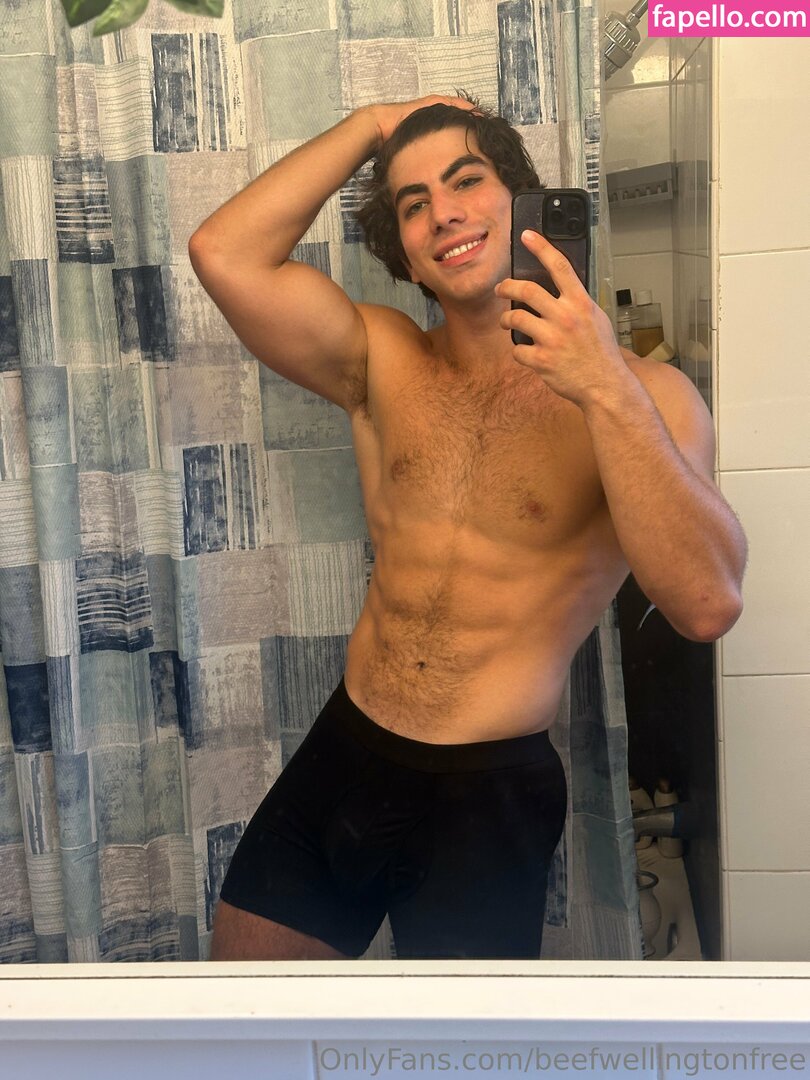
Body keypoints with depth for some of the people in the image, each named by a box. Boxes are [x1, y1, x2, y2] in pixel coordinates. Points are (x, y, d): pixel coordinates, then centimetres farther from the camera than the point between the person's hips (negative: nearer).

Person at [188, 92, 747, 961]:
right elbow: (223, 255, -10)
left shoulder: (641, 396, -8)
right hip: (337, 755, 4)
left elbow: (709, 605, -22)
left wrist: (608, 393, -31)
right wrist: (372, 124, -4)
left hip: (489, 794, -3)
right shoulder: (382, 363, 3)